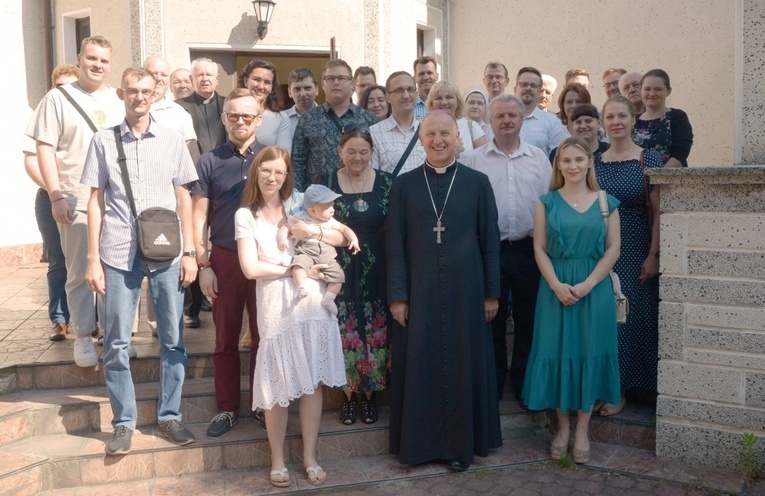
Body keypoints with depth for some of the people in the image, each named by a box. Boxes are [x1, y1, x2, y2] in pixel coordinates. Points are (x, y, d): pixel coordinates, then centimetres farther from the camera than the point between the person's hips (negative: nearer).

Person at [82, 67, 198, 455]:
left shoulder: (171, 140, 7)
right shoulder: (104, 141, 6)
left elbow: (184, 198, 8)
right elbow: (96, 201, 6)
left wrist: (189, 252, 2)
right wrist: (93, 258, 1)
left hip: (167, 253, 1)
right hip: (119, 254, 0)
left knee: (173, 339, 5)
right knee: (116, 343, 3)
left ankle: (169, 416, 20)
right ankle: (123, 422, 18)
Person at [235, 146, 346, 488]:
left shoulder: (299, 202, 8)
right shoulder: (246, 215, 2)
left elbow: (341, 238, 7)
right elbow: (250, 268, -8)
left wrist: (314, 230, -10)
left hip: (313, 304, 2)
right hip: (277, 309, -2)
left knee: (313, 383, 6)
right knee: (279, 388, 4)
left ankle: (310, 457, 21)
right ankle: (277, 460, 22)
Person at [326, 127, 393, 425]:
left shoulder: (387, 183, -1)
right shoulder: (327, 184, -1)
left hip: (377, 270, 0)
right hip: (340, 270, 0)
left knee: (375, 331, 6)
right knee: (344, 332, 5)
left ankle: (370, 393, 25)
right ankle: (348, 395, 24)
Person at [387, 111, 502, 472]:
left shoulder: (477, 182, 2)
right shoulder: (404, 184, 3)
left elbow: (490, 242, 3)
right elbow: (395, 245, 1)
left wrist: (491, 293, 1)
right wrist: (397, 296, -4)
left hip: (465, 291, 0)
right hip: (418, 292, 0)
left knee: (465, 366, 8)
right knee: (418, 367, 7)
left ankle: (462, 444, 24)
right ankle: (417, 442, 23)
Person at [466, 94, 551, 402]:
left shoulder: (539, 158, 7)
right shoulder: (475, 159, 2)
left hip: (530, 248, 2)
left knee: (528, 320, 10)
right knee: (492, 321, 8)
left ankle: (523, 385, 26)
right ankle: (492, 385, 23)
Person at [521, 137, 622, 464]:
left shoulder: (607, 203, 5)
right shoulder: (547, 202, 5)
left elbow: (613, 249, 0)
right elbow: (539, 248, 0)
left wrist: (586, 285, -12)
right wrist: (556, 285, -13)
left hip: (594, 290, 0)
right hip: (556, 289, 0)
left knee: (589, 354, 4)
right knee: (557, 353, 3)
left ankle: (582, 429, 17)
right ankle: (562, 425, 19)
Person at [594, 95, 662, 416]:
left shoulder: (649, 159, -3)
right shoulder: (595, 162, 6)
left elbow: (658, 211, -6)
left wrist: (653, 255, -11)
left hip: (635, 251, -3)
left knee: (631, 317, 2)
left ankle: (621, 389, 14)